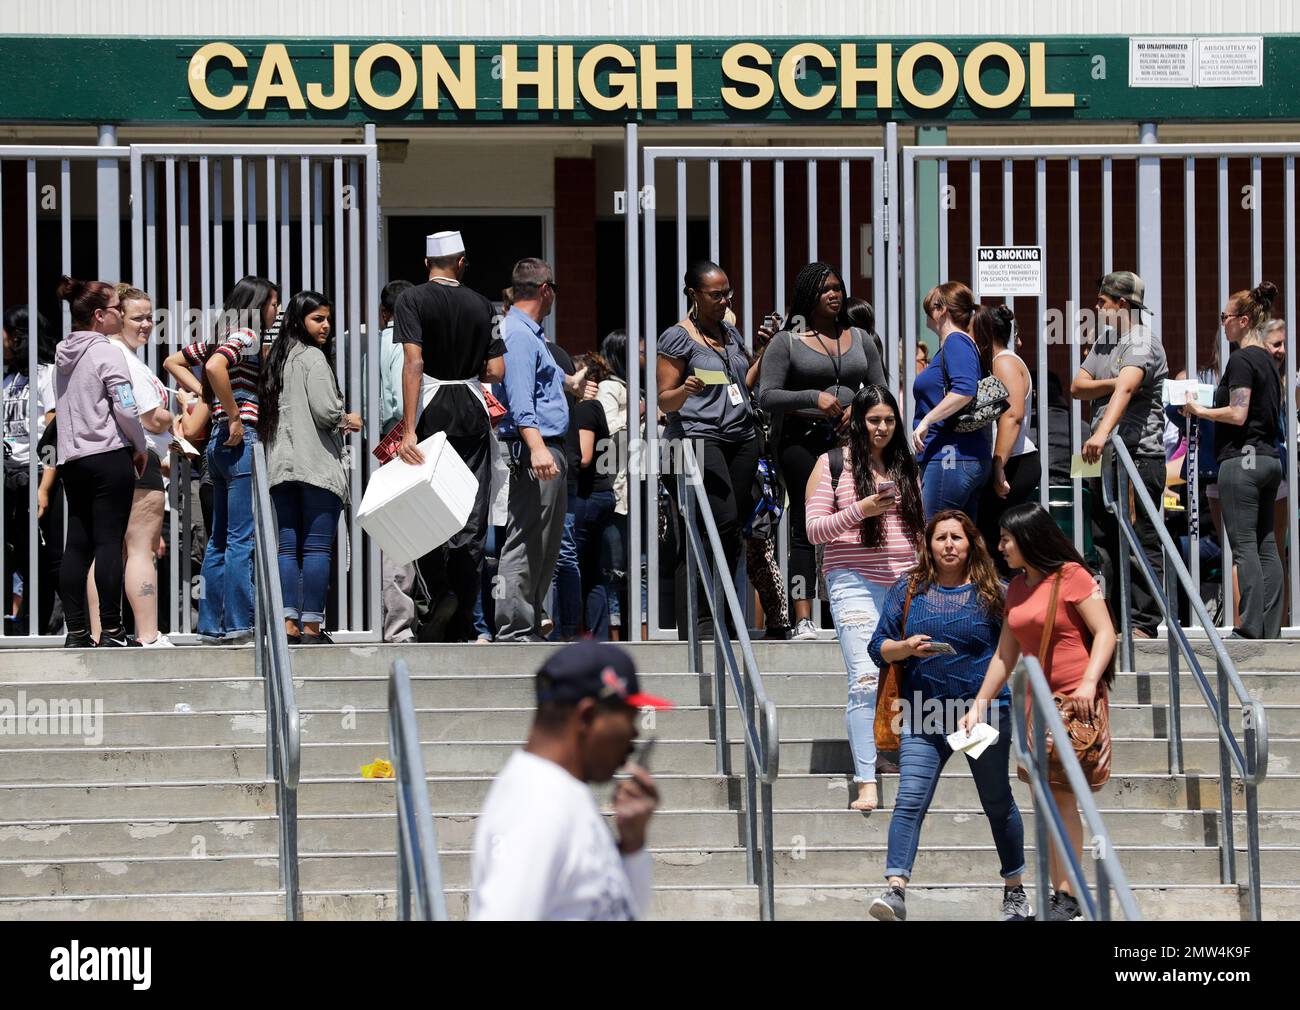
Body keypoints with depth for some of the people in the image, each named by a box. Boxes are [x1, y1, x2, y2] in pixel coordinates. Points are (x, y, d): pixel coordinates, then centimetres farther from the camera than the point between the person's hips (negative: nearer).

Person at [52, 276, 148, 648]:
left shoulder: (63, 355, 13)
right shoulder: (106, 353, -10)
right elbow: (125, 408, -15)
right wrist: (141, 447, 0)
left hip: (72, 460, 7)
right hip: (109, 455, -7)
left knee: (77, 545, 6)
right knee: (109, 542, -6)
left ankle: (76, 631, 5)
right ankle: (111, 630, -7)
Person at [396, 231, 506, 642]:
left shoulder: (412, 299, -3)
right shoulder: (480, 305, 6)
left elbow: (414, 363, -14)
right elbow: (496, 371, 2)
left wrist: (409, 430, -17)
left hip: (432, 408, -3)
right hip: (473, 410, 3)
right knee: (470, 519, 5)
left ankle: (440, 593, -16)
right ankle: (461, 625, 4)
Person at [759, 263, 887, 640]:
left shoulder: (860, 339, 16)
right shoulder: (787, 342, 3)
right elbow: (767, 396, -4)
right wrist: (813, 398, -16)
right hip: (802, 440, -4)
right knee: (806, 530, -8)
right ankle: (803, 620, -10)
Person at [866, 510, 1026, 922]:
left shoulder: (992, 592, 3)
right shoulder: (908, 590, 6)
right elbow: (878, 647, 7)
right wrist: (907, 648, -13)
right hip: (923, 715, 1)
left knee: (998, 804, 11)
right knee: (909, 802, -13)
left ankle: (1014, 891, 25)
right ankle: (895, 891, -21)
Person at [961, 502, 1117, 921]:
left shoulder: (1071, 576, -7)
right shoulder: (1017, 588, 15)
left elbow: (1105, 632, -12)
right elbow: (1005, 655, 18)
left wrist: (1088, 682, -24)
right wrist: (979, 705, 15)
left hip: (1075, 699, -7)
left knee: (1063, 795, -11)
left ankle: (1070, 898, -9)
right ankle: (1058, 896, 9)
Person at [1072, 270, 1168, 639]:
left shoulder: (1143, 343, -10)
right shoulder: (1104, 341, 19)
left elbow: (1125, 390, -27)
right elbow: (1077, 386, 10)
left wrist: (1102, 432, -41)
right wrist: (1113, 383, -8)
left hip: (1140, 455, -9)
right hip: (1105, 457, 9)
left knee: (1141, 544, -8)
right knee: (1106, 543, 9)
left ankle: (1143, 624, -9)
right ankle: (1111, 621, 13)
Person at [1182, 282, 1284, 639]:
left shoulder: (1241, 360, -13)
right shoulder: (1268, 361, 15)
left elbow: (1238, 415, -19)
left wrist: (1199, 410, -5)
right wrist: (1211, 409, 21)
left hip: (1242, 458, -9)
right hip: (1269, 458, 9)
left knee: (1244, 546, -8)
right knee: (1266, 546, 8)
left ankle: (1250, 629, -11)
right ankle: (1270, 628, 8)